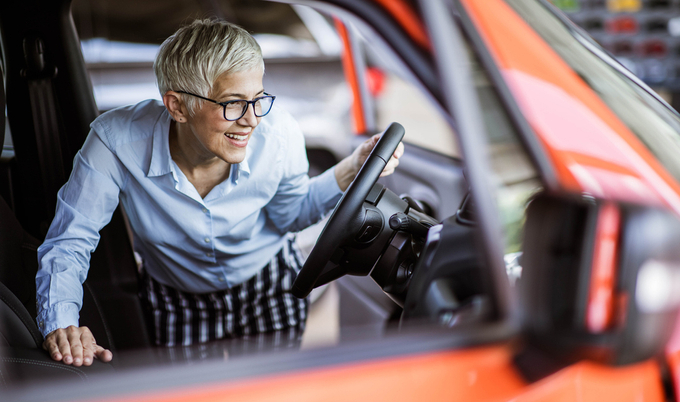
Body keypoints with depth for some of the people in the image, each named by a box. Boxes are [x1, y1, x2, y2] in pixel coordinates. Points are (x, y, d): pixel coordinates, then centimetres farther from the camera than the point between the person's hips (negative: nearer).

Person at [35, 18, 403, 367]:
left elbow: (289, 213, -4)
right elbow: (69, 241, -21)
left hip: (271, 287, 1)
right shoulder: (117, 142, -31)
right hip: (177, 302, -1)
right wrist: (61, 324, -38)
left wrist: (351, 171, -19)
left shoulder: (278, 134, -25)